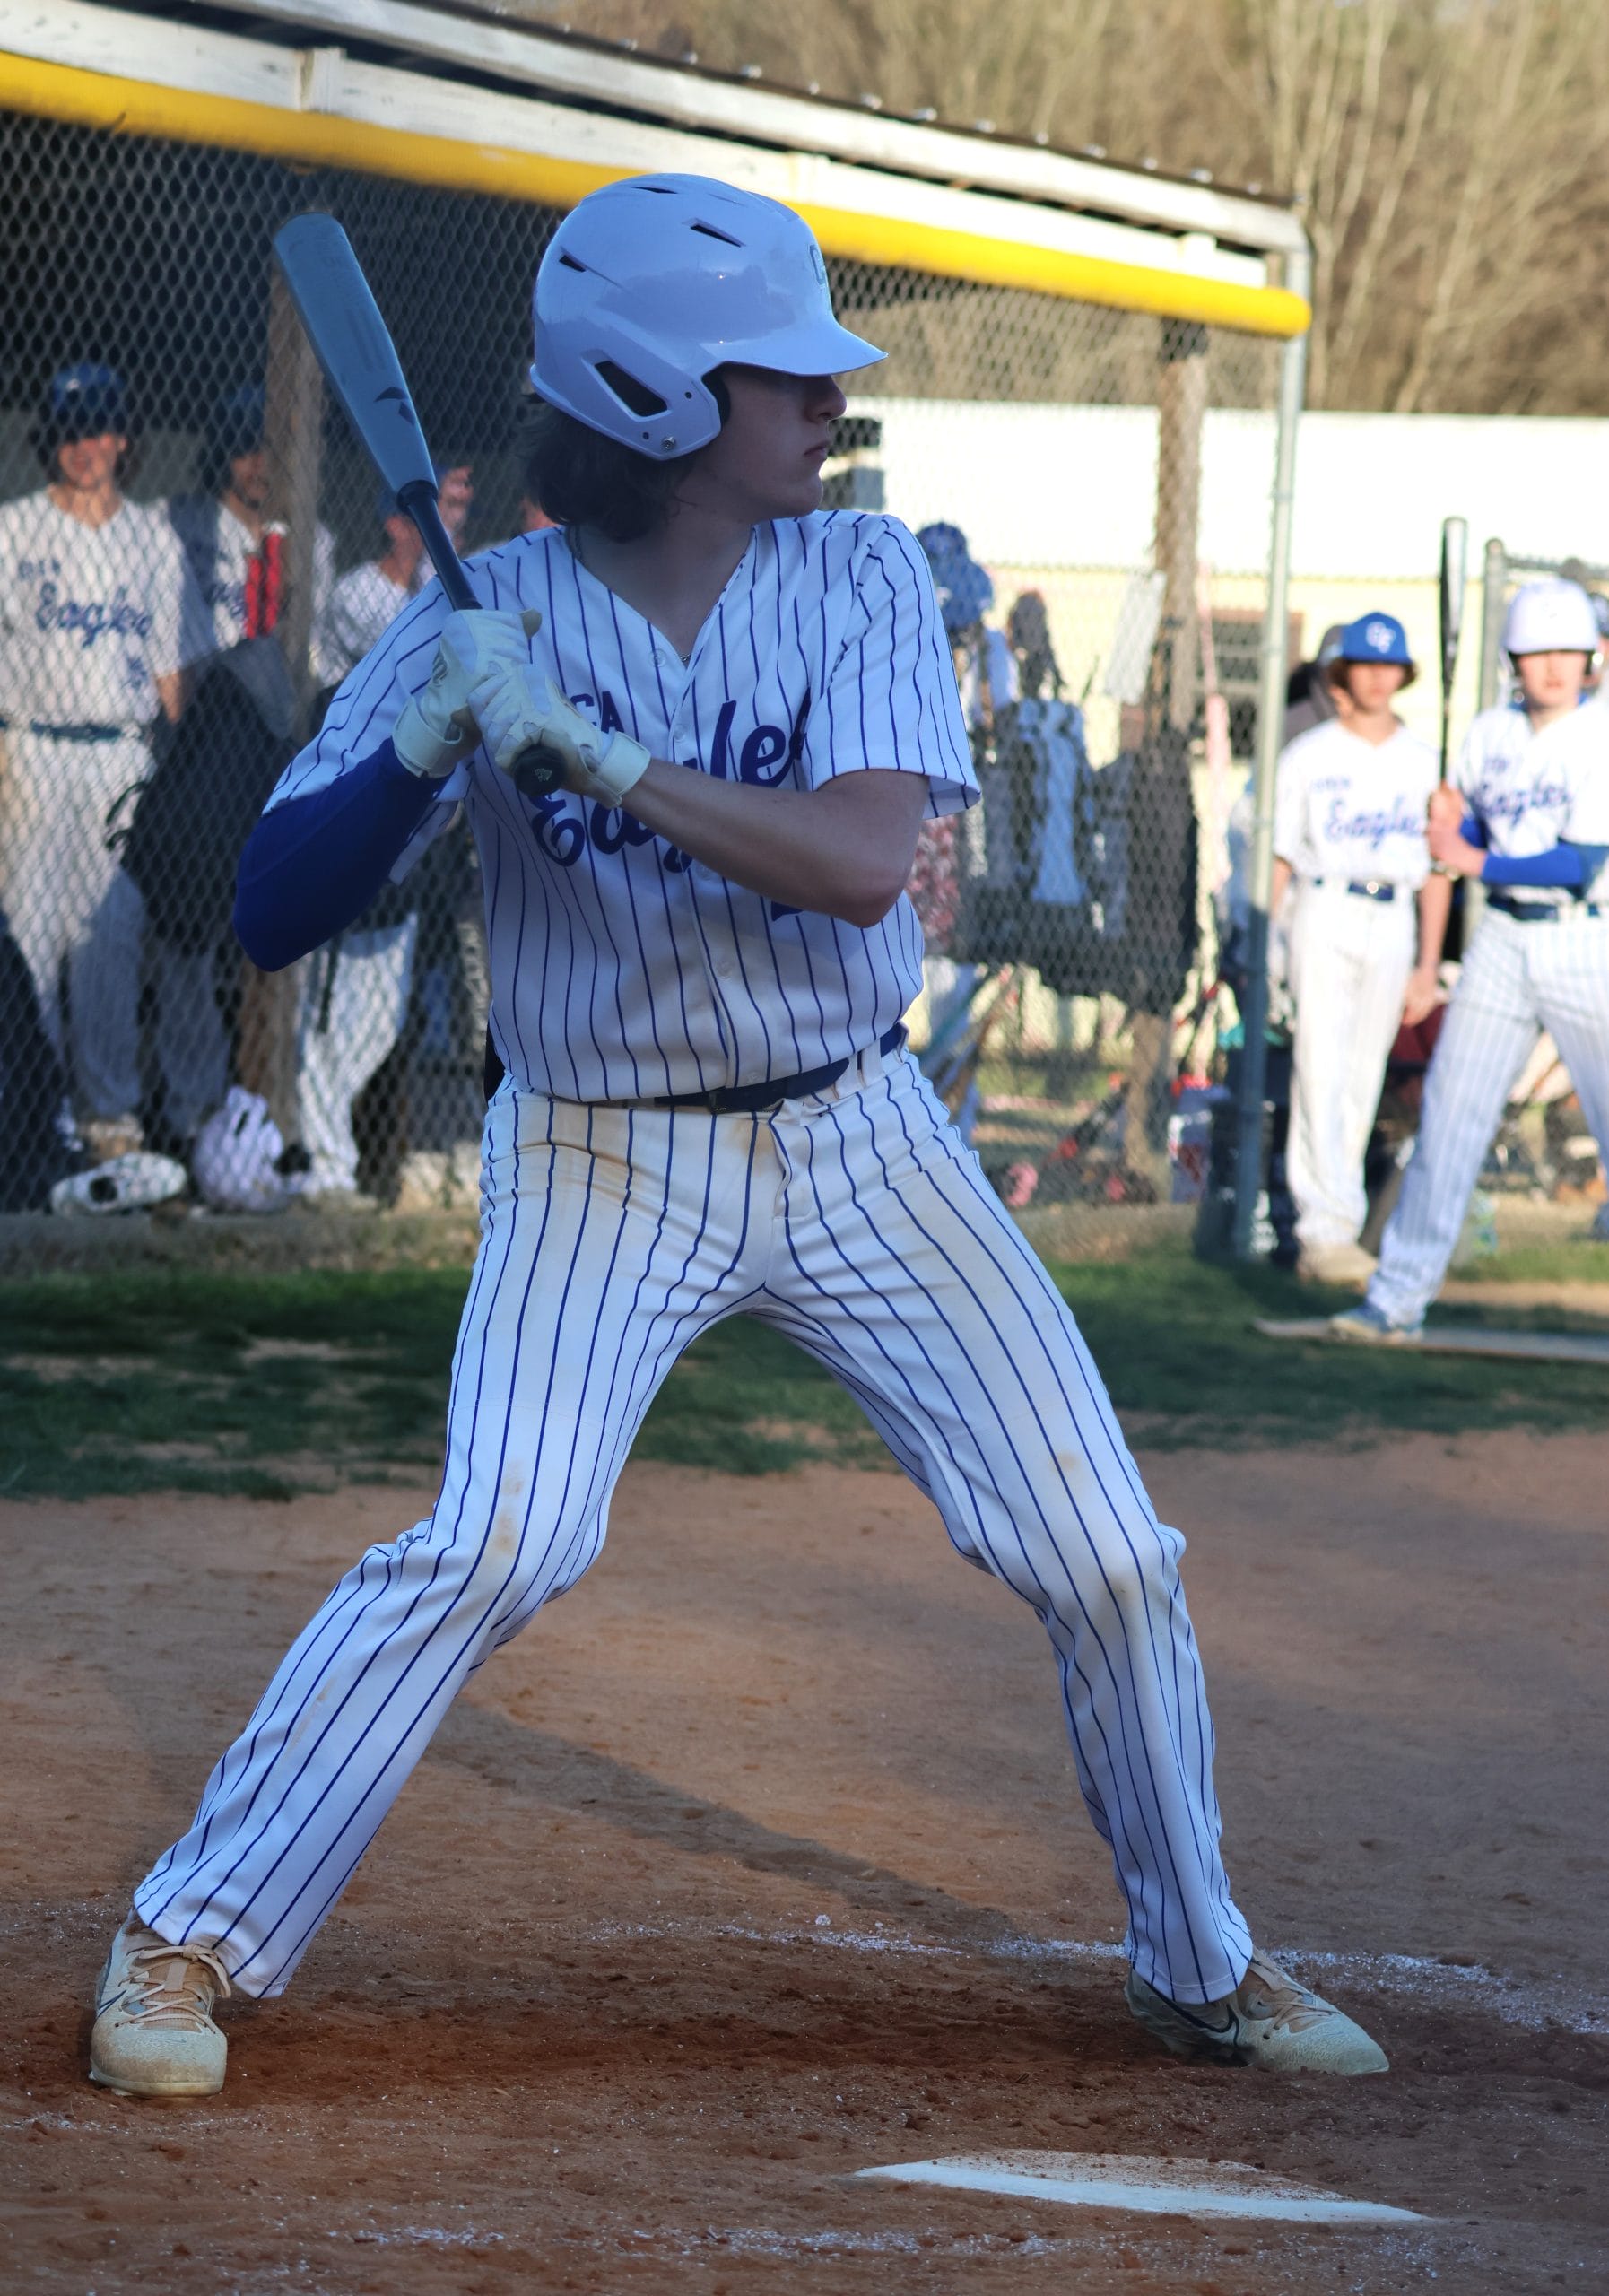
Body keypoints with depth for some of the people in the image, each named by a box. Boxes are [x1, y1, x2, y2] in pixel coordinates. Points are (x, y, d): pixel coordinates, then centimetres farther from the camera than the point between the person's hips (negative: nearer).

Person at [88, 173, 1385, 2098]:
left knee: (1108, 1559, 1)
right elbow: (274, 912, -13)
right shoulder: (487, 624, -10)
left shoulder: (859, 579, -7)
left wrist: (589, 747, -29)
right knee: (495, 1545, -22)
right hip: (600, 1161, -3)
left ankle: (1201, 1965, 22)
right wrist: (433, 739, -30)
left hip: (856, 1143, 3)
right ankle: (186, 1942, -10)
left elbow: (860, 859, -22)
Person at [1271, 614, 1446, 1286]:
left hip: (1393, 923, 3)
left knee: (1363, 1084, 4)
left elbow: (1436, 868, 12)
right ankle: (1327, 1231, -18)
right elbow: (1277, 858, 3)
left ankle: (1323, 1236, 9)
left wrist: (1428, 965, 6)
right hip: (1323, 920, -3)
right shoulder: (1309, 755, 3)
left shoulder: (1422, 762, 11)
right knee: (1321, 1077, -12)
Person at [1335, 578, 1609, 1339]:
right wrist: (1452, 830, -6)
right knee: (1448, 1118, 4)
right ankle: (1399, 1298, 9)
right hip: (1503, 941, 5)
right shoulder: (1489, 735, 6)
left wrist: (1484, 866, -21)